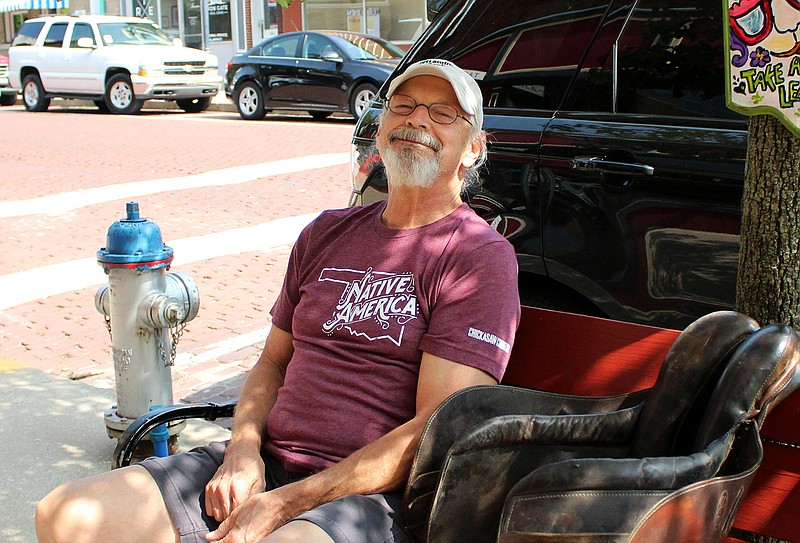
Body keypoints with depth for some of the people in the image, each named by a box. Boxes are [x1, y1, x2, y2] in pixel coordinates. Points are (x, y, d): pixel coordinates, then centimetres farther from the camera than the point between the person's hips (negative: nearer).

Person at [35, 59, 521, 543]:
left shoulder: (481, 256, -5)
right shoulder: (327, 232, 16)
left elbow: (435, 430, -12)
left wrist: (286, 504, -15)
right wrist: (244, 448, -1)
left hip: (372, 492, -6)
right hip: (265, 464, 6)